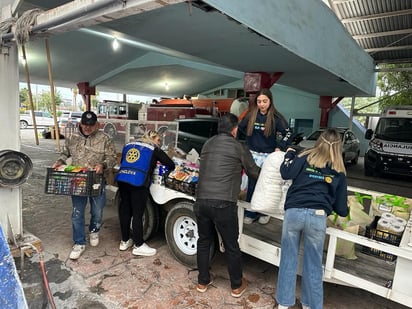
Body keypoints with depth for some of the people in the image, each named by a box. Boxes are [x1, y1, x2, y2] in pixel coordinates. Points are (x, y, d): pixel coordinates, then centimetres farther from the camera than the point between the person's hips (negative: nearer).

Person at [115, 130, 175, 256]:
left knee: (125, 210, 16)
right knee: (137, 214, 3)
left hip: (122, 179, 6)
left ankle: (124, 241, 31)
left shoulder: (128, 145, 23)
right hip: (138, 183, -6)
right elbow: (171, 165, 8)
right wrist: (167, 171, 32)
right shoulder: (154, 149, 8)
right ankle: (138, 246, 15)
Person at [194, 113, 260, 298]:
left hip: (201, 201, 5)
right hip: (223, 204, -4)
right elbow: (254, 173, 12)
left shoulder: (207, 144, 14)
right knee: (231, 246, 13)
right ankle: (237, 286, 31)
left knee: (204, 241, 21)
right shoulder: (238, 147, 2)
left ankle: (203, 282, 36)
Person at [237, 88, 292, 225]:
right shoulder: (250, 115, 0)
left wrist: (279, 147, -13)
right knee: (252, 184, 6)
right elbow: (240, 130, 12)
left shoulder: (276, 117, -8)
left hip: (268, 156, -2)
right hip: (252, 155, 2)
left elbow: (288, 133, -5)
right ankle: (250, 212, 17)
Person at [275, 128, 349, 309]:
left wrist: (289, 154, 16)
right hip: (318, 216, 1)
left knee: (288, 259, 12)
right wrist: (345, 210, 37)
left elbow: (286, 173, -1)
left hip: (294, 212, 0)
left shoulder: (305, 157, 9)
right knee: (313, 264, 16)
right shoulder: (339, 171, 13)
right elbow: (341, 207, 13)